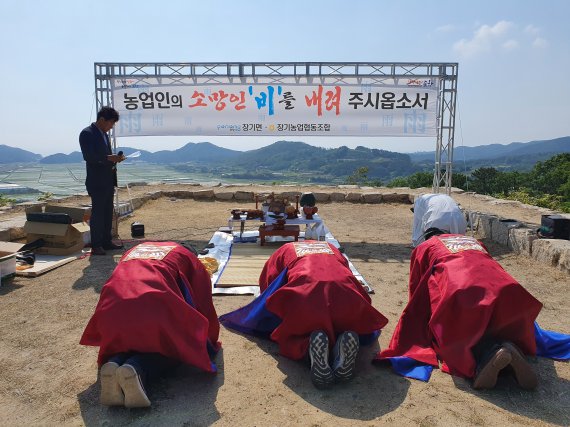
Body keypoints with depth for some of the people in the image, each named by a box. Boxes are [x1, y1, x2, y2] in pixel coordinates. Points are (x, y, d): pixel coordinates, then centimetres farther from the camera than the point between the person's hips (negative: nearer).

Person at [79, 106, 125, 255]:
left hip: (108, 180, 9)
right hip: (97, 181, -9)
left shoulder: (104, 134, 17)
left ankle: (107, 241, 21)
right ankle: (96, 245, 4)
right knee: (97, 212, -3)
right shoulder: (87, 133, -10)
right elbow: (88, 156, -19)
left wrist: (114, 158, 3)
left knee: (108, 212, 12)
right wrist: (108, 158, -24)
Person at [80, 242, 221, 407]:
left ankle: (113, 364, -3)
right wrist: (210, 339, 41)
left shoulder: (134, 251, 38)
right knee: (176, 348, 22)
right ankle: (136, 370, -10)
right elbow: (203, 303, 23)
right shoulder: (187, 257, 27)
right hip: (155, 307, -4)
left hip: (112, 309, 5)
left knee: (126, 343, 33)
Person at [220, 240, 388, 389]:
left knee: (291, 338, 21)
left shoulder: (285, 250, 34)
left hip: (304, 293, -2)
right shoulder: (331, 248, 41)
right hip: (346, 293, 3)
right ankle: (345, 341, -8)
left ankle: (308, 346, -15)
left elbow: (266, 286, 32)